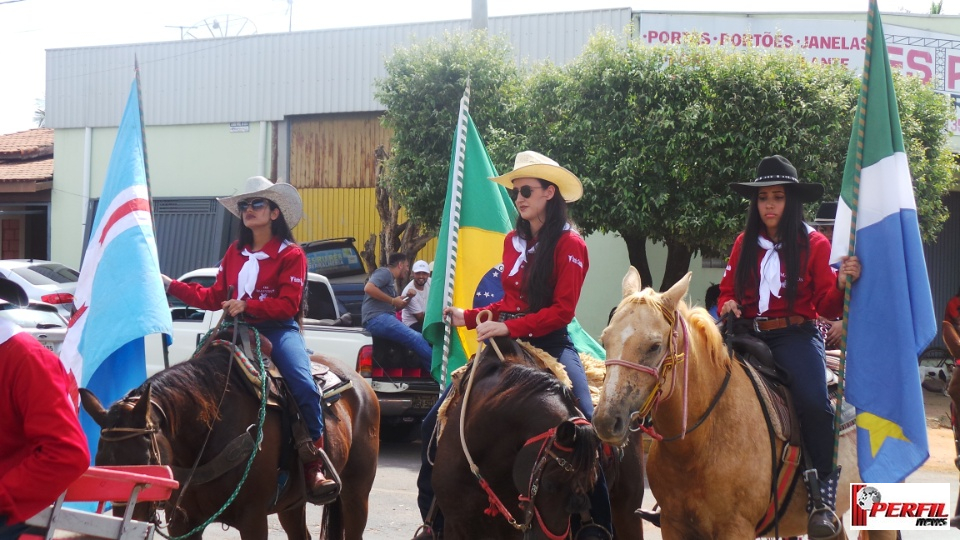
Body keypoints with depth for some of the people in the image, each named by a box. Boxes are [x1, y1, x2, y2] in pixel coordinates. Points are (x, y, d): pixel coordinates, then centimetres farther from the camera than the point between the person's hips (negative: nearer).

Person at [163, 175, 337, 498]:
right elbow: (214, 297, 15)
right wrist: (172, 286, 10)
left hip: (278, 330, -5)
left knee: (304, 386, -27)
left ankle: (314, 468, -21)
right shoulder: (235, 252, 15)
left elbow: (288, 305, -10)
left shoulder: (291, 255, -1)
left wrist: (247, 305, -22)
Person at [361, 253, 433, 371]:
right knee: (416, 338, -21)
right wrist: (393, 300, -14)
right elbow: (368, 288, -18)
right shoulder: (384, 272, -1)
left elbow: (397, 308, 33)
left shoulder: (392, 281, 28)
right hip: (377, 319, -10)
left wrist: (408, 298, 13)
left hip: (386, 319, 10)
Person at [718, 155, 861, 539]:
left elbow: (827, 307, -1)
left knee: (814, 401, -29)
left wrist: (842, 284, -22)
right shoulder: (745, 243, 11)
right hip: (749, 334, 4)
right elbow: (728, 288, 19)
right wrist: (728, 305, -4)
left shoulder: (813, 244, 1)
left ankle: (825, 496, -23)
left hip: (795, 336, -4)